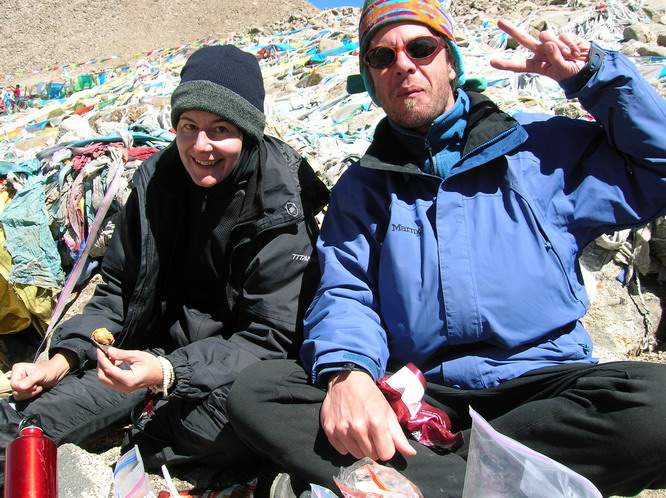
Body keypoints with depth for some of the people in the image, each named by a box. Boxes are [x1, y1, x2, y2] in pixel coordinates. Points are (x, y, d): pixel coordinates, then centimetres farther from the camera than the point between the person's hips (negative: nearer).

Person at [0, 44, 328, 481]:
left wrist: (170, 372, -35)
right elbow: (118, 288, 7)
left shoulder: (280, 206, -19)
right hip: (159, 351, 4)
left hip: (237, 368, -3)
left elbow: (268, 338, -21)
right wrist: (64, 358, -8)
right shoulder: (156, 179, -3)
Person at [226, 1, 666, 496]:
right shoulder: (361, 186, 13)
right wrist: (346, 373, -22)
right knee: (256, 391, -20)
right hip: (413, 394, 1)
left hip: (540, 381, 0)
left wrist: (595, 73, 3)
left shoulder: (541, 144, 12)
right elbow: (344, 295, 0)